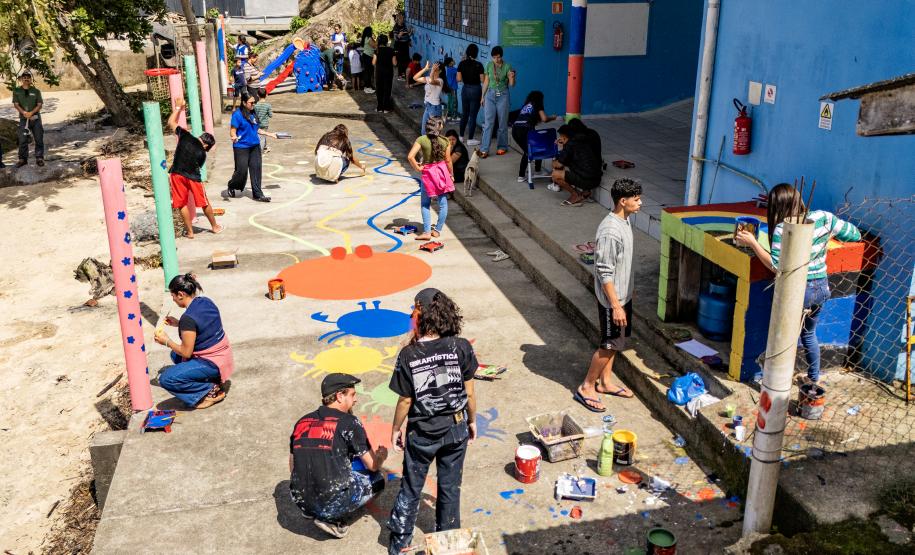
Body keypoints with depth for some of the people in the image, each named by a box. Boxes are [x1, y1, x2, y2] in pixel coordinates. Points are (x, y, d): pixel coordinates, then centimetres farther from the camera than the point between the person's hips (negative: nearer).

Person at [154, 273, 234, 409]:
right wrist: (178, 323, 16)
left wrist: (166, 341, -2)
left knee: (166, 379, -12)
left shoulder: (188, 318, -24)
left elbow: (186, 352, -17)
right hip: (223, 355, 9)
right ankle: (212, 379, 14)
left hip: (213, 364, -9)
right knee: (175, 355, 26)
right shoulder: (206, 302, 2)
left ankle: (211, 390, -6)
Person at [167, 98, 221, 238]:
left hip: (176, 173, 1)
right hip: (193, 177, -1)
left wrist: (179, 108, 21)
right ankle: (215, 227, 31)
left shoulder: (186, 136, 2)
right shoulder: (202, 153, 2)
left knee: (182, 204, 10)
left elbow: (171, 122, 9)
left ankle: (190, 232, 14)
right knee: (205, 203, 15)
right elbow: (197, 167, 5)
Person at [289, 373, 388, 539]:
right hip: (333, 504, -6)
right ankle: (336, 520, 2)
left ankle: (313, 512, 15)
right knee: (377, 479, 17)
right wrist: (381, 456, 24)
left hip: (301, 502, 6)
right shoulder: (349, 422, -7)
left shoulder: (302, 422, 8)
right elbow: (373, 466, 0)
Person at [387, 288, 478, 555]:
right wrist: (472, 421, 11)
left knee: (411, 488, 19)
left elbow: (405, 401, -12)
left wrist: (395, 429, 5)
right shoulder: (461, 347, -16)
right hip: (456, 429, 2)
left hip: (422, 434, -2)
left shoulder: (409, 355, -21)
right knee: (450, 487, 21)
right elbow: (469, 393, -6)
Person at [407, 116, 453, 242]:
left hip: (428, 174, -1)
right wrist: (452, 175, 12)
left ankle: (427, 232, 5)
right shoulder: (445, 141, -6)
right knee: (443, 202, 12)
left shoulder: (421, 140, -11)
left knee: (425, 204, 10)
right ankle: (437, 230, 17)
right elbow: (448, 161, -1)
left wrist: (417, 168, -5)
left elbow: (410, 157, -19)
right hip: (442, 171, 1)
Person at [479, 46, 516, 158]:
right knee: (488, 122, -5)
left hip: (503, 95, -1)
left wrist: (512, 78, -25)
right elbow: (486, 82, 9)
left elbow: (511, 84, -4)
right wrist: (482, 97, 10)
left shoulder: (507, 66, -5)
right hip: (490, 95, 1)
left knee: (502, 122, 5)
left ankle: (502, 147, 19)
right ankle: (484, 149, -6)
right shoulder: (489, 65, 1)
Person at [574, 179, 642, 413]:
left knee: (615, 342, 19)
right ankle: (586, 387, 14)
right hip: (612, 298, -9)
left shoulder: (624, 221, 3)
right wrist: (615, 306, -23)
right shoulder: (610, 232, -27)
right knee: (610, 344, 1)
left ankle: (605, 382, 33)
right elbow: (604, 273, -25)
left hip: (623, 294, 9)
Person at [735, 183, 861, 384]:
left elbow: (776, 266, -18)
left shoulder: (782, 229, -20)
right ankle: (814, 378, 42)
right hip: (821, 287, 6)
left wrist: (752, 242, -15)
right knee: (809, 334, 28)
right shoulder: (823, 218, -5)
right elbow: (855, 234, 4)